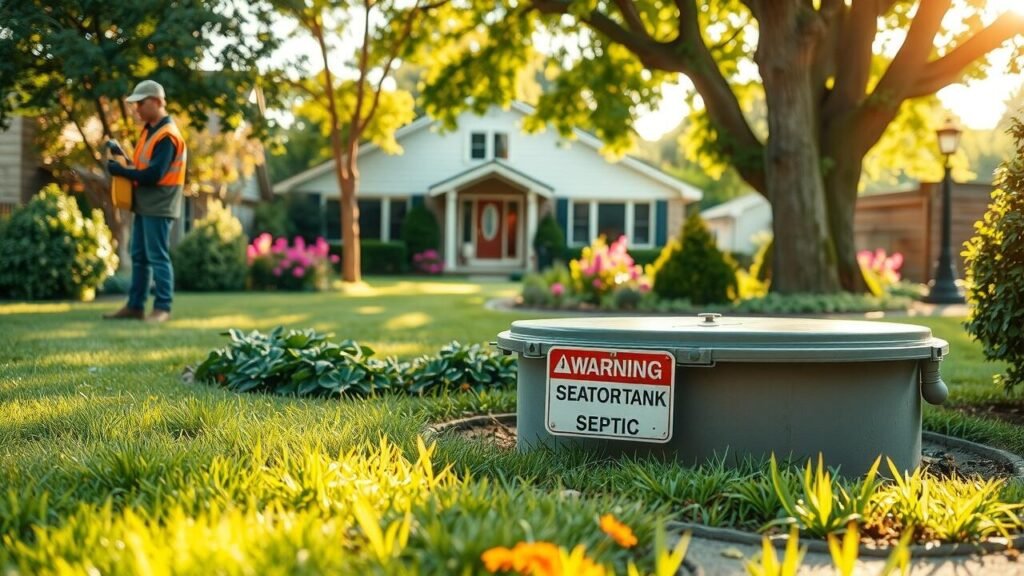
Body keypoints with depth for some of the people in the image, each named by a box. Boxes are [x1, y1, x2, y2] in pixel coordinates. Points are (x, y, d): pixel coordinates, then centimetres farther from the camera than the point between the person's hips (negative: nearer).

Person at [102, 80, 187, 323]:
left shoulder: (167, 136, -16)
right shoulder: (149, 130, 14)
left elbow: (153, 175, -22)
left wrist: (121, 171, -14)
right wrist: (125, 165, 1)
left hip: (158, 207, -10)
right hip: (144, 205, 10)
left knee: (158, 257, -6)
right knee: (139, 257, 12)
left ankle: (163, 308, 0)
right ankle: (135, 306, 18)